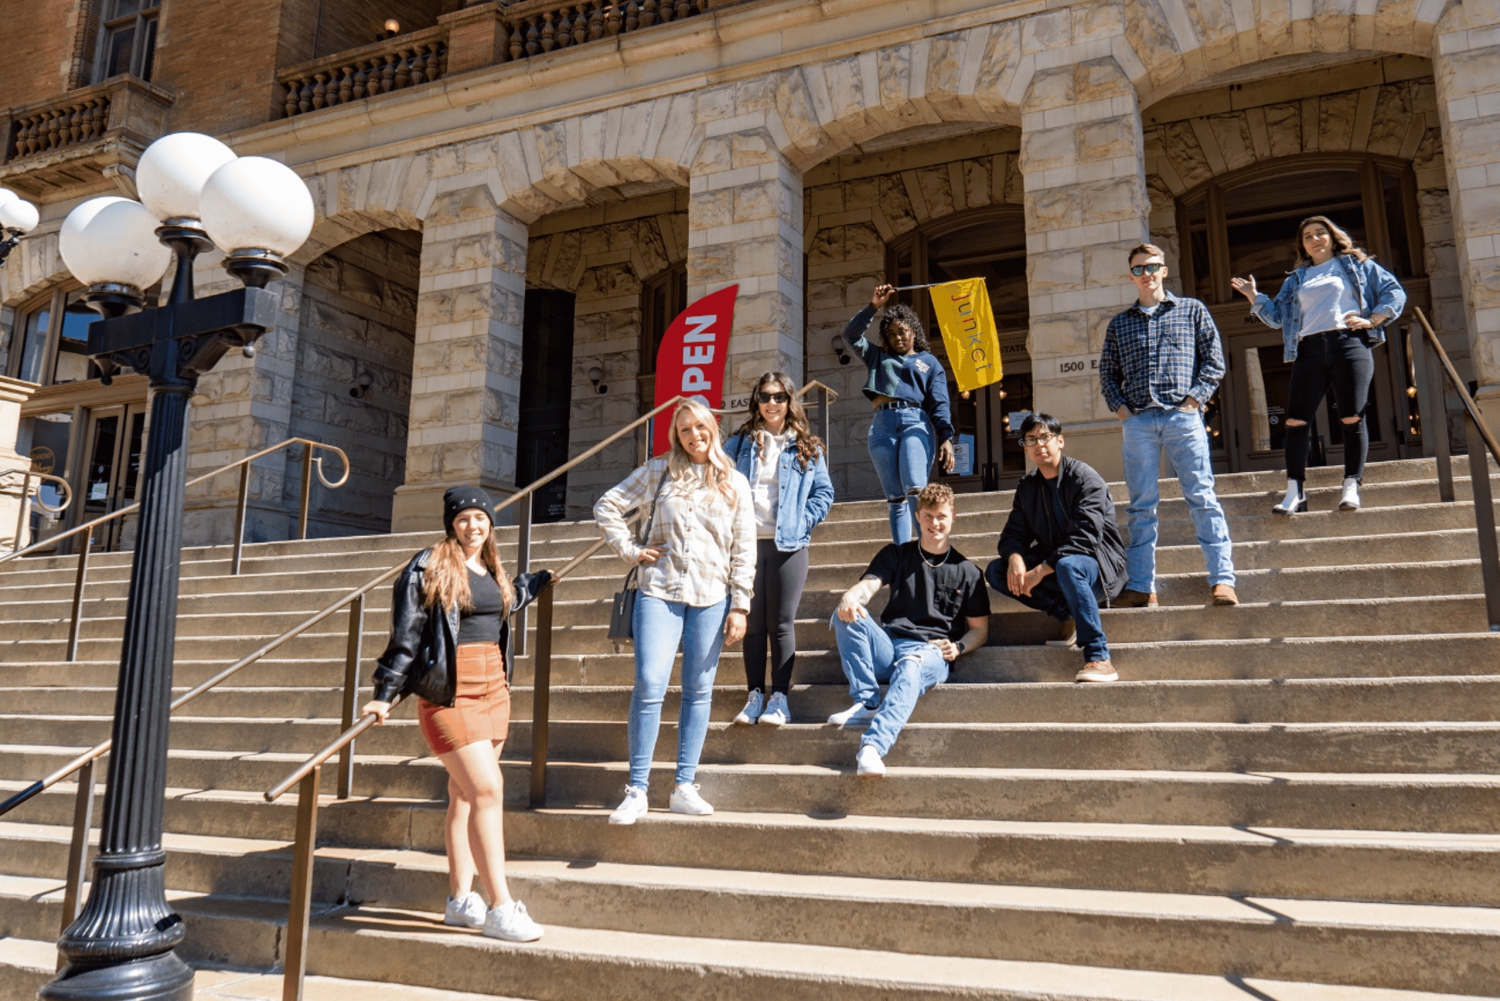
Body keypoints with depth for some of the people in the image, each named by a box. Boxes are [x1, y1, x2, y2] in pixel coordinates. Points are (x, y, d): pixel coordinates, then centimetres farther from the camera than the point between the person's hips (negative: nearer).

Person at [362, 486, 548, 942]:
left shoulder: (492, 571, 14)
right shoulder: (429, 567, -6)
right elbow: (405, 634, -8)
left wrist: (542, 579, 47)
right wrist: (385, 694, -10)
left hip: (493, 688, 7)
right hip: (450, 693, -7)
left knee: (465, 794, 11)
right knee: (487, 789, -14)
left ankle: (460, 899, 19)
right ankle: (500, 907, -11)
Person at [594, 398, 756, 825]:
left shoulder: (735, 484, 10)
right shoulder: (658, 472, 8)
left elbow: (744, 550, 7)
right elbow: (606, 506, 12)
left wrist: (740, 606, 0)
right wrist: (629, 549, 2)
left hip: (712, 597, 1)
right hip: (660, 592, -1)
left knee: (698, 691, 4)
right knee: (649, 686, -9)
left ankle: (684, 787, 13)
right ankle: (637, 790, 0)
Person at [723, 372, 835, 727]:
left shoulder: (806, 447, 8)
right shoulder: (739, 443, 10)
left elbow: (824, 491, 7)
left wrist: (804, 521, -5)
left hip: (788, 544, -1)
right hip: (746, 542, 1)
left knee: (781, 623, 0)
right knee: (752, 622, 5)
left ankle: (780, 696, 6)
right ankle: (755, 694, 12)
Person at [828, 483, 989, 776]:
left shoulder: (966, 571, 17)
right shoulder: (896, 555, 20)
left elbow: (980, 629, 18)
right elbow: (868, 585, 1)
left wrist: (958, 647, -6)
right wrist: (851, 597, -25)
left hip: (930, 652, -3)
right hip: (887, 646, 3)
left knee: (910, 669, -39)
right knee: (845, 615, -25)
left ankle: (872, 747, -57)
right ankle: (866, 703, -27)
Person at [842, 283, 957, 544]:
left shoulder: (929, 362, 17)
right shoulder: (878, 357, 26)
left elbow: (939, 404, 6)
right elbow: (851, 336, 17)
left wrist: (946, 437, -8)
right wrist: (873, 306, 10)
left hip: (915, 423, -2)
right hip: (882, 426, 3)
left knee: (915, 490, -21)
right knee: (895, 499, -2)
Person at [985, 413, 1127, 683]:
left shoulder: (1084, 477, -13)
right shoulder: (1027, 486, 7)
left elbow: (1086, 537, -24)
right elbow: (1013, 533, 3)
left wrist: (1040, 570, -30)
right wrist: (1015, 559, -23)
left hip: (1100, 563, -6)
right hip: (1053, 564, 6)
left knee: (1068, 566, -41)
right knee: (995, 571, -14)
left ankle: (1098, 658, -36)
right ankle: (1067, 615, -11)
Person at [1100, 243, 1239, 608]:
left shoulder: (1192, 310, 12)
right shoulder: (1119, 323, 18)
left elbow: (1214, 359, 7)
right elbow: (1107, 372, 18)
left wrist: (1196, 396, -6)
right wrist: (1118, 405, 1)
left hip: (1182, 416, -2)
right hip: (1137, 421, 2)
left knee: (1201, 497, -6)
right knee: (1141, 504, 2)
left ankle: (1223, 578, -6)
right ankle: (1141, 585, 4)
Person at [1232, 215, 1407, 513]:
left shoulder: (1356, 264, 15)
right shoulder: (1296, 279, 23)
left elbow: (1394, 293, 11)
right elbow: (1276, 316, 20)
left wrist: (1371, 320, -3)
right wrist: (1254, 297, 7)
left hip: (1349, 344, -3)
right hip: (1309, 351, 3)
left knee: (1352, 417, -10)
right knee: (1295, 420, -7)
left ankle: (1351, 487, -6)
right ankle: (1295, 491, -4)